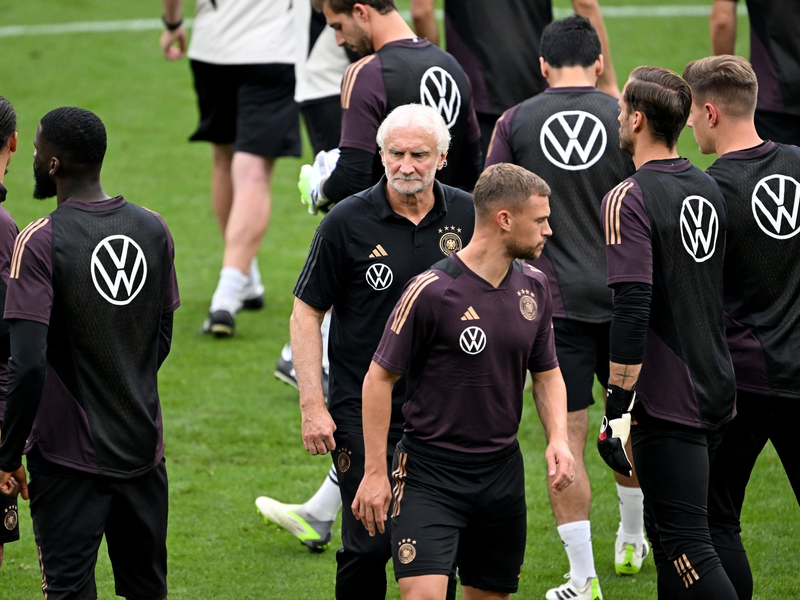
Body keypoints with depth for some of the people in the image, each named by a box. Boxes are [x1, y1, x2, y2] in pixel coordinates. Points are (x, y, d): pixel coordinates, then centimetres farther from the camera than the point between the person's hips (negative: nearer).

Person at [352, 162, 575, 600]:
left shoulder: (534, 288, 6)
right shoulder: (431, 290, -14)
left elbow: (547, 373, 18)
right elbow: (379, 377, -8)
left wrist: (558, 437, -1)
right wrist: (375, 472, -10)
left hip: (502, 471, 6)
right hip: (429, 473, -6)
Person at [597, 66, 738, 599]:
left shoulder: (629, 200, -14)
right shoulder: (709, 190, 10)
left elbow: (632, 311, -22)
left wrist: (617, 409, -19)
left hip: (666, 402, -8)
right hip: (718, 392, 8)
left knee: (687, 547, -8)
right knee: (666, 532, 19)